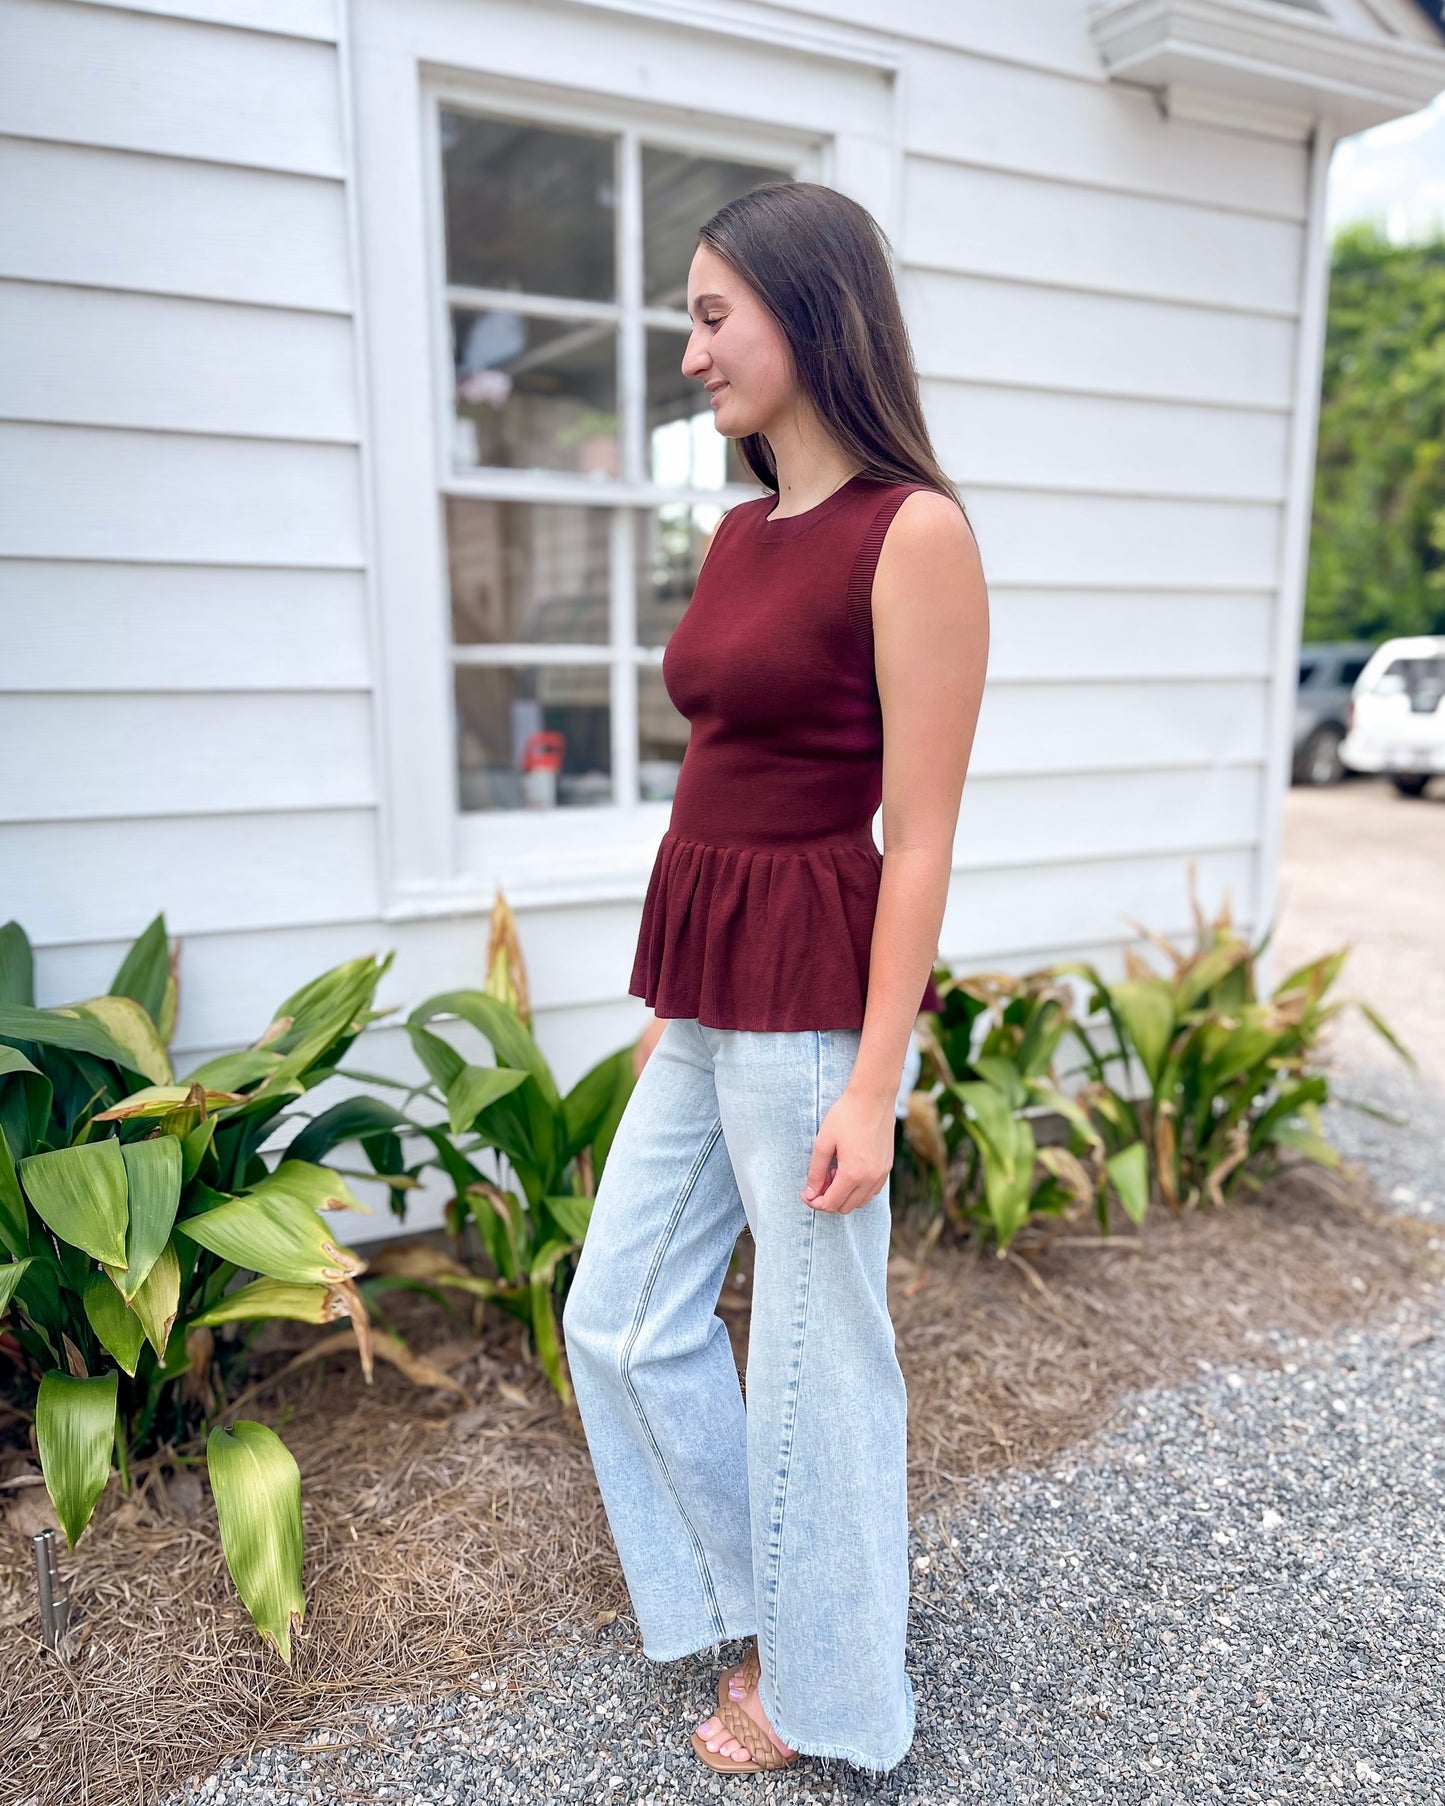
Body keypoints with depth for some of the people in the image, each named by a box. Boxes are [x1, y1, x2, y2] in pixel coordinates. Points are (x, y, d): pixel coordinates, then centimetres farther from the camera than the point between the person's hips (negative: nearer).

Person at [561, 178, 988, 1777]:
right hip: (704, 987, 9)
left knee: (813, 1354, 9)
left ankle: (825, 1688, 37)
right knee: (622, 1319, 18)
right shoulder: (741, 531, 12)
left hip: (813, 991, -8)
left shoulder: (913, 533, -11)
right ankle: (753, 1601, 43)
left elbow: (919, 836, -14)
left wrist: (871, 1082, -16)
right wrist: (677, 1008, 17)